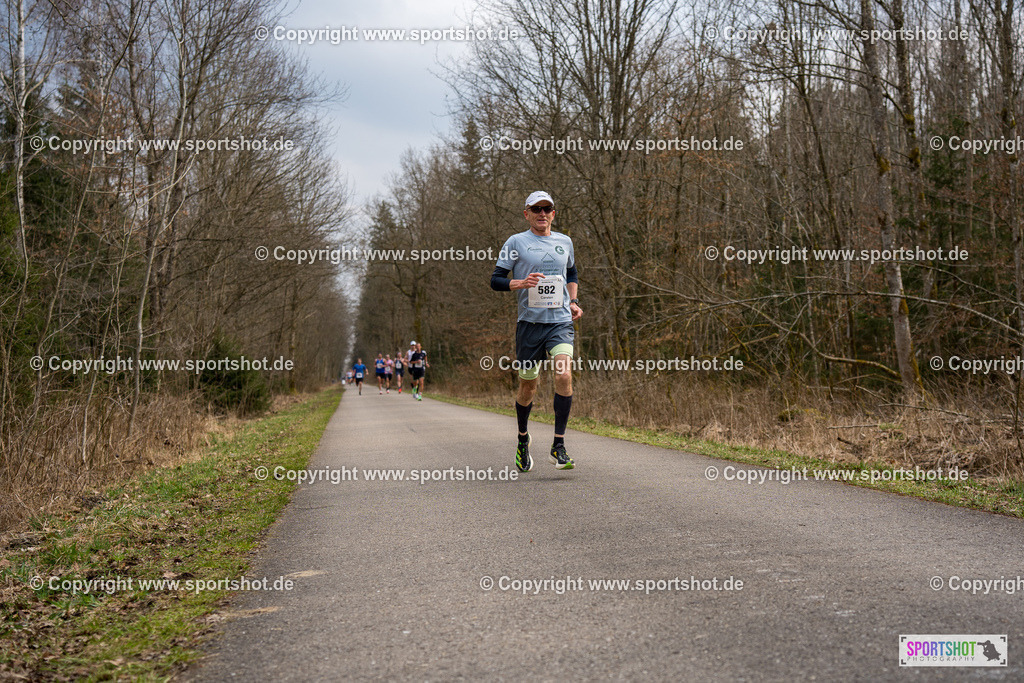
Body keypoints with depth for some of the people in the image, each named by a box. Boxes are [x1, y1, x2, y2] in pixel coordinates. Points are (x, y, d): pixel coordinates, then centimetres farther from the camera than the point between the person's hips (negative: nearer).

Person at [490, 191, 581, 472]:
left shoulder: (564, 242, 13)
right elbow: (495, 280, -1)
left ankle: (558, 447, -11)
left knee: (564, 376, -19)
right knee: (528, 386, 6)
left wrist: (573, 302, 13)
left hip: (561, 322, 2)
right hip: (529, 322, -2)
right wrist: (521, 283, -19)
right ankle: (523, 440, 32)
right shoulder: (516, 242, 2)